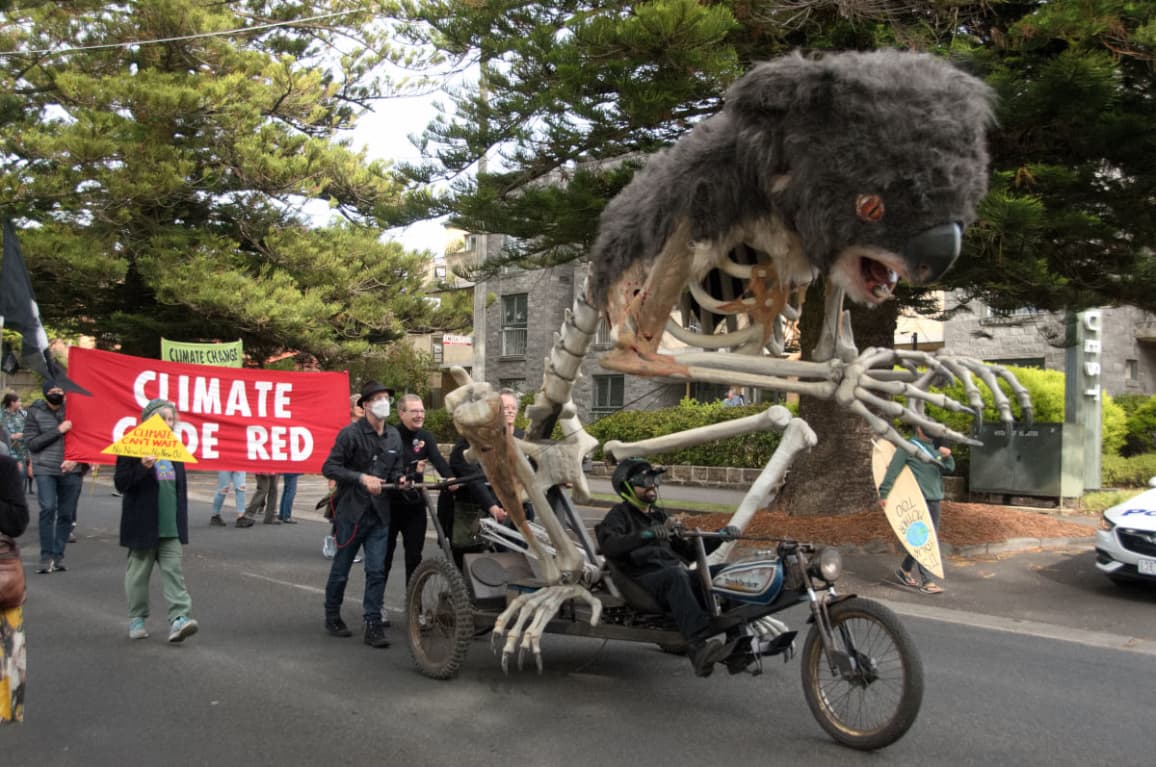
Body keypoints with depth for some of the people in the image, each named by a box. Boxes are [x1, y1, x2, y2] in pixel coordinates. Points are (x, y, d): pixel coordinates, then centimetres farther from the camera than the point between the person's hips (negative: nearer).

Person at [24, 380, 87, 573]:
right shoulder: (35, 412, 0)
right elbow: (31, 442, -6)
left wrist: (75, 459, -8)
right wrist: (58, 430, -15)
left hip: (71, 470, 2)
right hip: (45, 470, -1)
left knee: (66, 514, 3)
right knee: (48, 509, -14)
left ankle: (58, 555, 14)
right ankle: (46, 556, -6)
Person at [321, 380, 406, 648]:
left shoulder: (394, 436, 9)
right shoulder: (351, 433, -10)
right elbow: (329, 468, -13)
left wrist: (400, 479, -4)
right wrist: (362, 478, -23)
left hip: (379, 514, 4)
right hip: (352, 511, -4)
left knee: (377, 570, 0)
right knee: (341, 568, 10)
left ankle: (373, 625, 6)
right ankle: (332, 616, 28)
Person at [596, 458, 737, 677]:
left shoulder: (659, 516, 30)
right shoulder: (619, 515, 8)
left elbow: (686, 551, 29)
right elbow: (608, 545, -15)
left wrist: (718, 537, 16)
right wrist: (645, 535, -29)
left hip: (675, 572, 6)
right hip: (643, 579, -6)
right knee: (676, 576, -40)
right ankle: (699, 646, -55)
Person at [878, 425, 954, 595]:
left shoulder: (935, 447, 16)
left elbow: (949, 469, 13)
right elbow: (893, 470, -8)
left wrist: (947, 457, -8)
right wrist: (884, 493, -11)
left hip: (934, 499, 7)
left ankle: (905, 569, 26)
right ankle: (926, 581, -5)